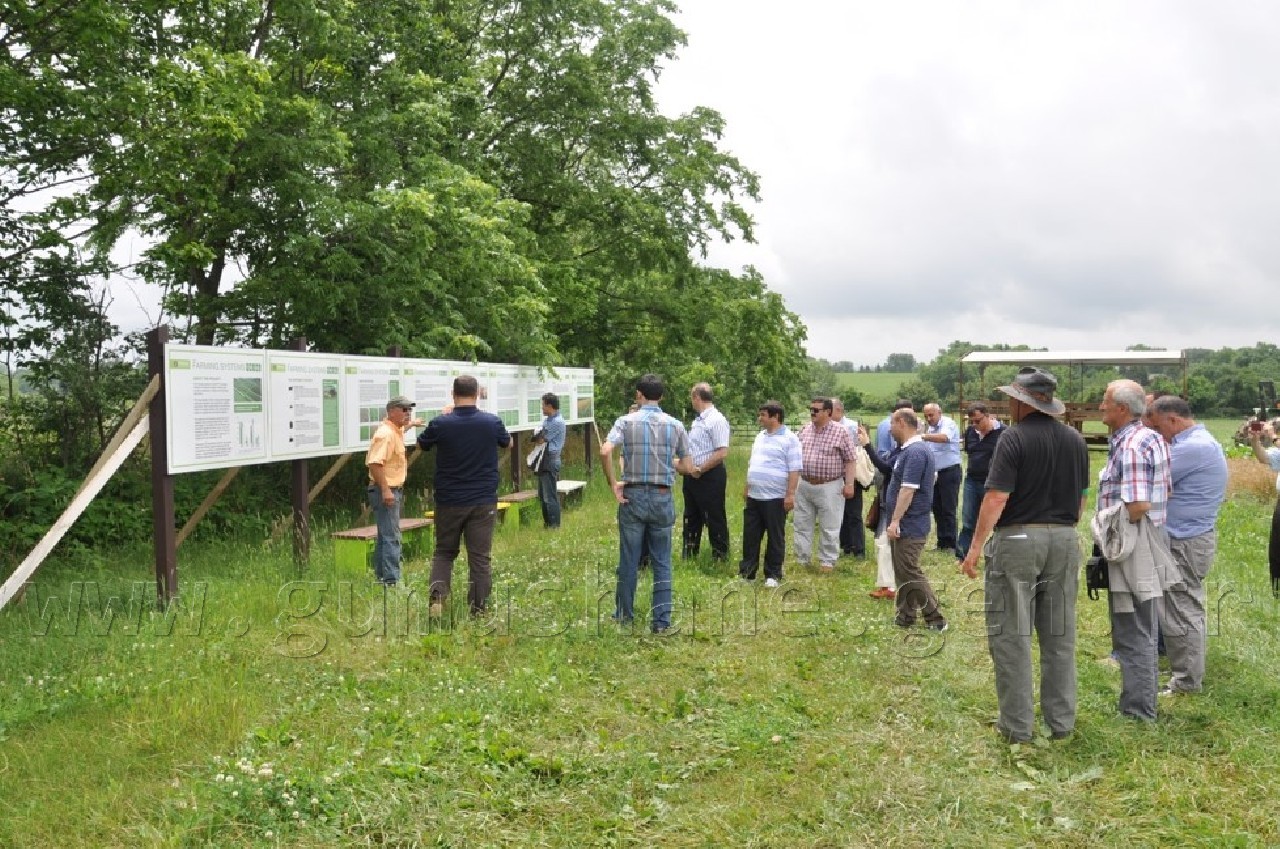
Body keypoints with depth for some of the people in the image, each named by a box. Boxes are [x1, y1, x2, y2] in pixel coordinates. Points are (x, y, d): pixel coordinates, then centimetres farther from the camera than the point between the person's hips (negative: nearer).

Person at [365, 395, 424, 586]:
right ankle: (391, 581, -14)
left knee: (385, 535, 18)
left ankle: (381, 576, 28)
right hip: (385, 491, -11)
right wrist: (385, 490, -31)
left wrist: (410, 425, 48)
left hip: (393, 490, 11)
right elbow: (374, 463, -29)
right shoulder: (385, 433, -20)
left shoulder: (396, 430, 11)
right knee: (391, 537, -13)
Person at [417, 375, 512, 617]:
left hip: (449, 501, 0)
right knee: (479, 557, 6)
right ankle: (478, 610, 8)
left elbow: (422, 445, 10)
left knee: (444, 552, 16)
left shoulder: (440, 423, -12)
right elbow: (507, 442, 16)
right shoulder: (492, 422, -7)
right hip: (483, 501, 0)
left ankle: (437, 596, -2)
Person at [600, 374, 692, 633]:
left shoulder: (626, 422, -5)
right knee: (662, 563, 8)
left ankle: (624, 613, 25)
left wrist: (613, 484, -10)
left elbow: (605, 452, -21)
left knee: (628, 560, 12)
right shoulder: (675, 425, 0)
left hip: (632, 496, -1)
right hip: (662, 498, 1)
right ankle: (661, 621, 9)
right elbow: (687, 466, 3)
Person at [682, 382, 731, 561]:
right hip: (692, 476, 9)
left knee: (714, 518, 1)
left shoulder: (717, 420, -16)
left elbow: (722, 452, -23)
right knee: (691, 517, 17)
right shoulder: (698, 420, 12)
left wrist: (700, 470, -18)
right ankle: (688, 555, 29)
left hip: (709, 476, -9)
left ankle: (720, 556, 12)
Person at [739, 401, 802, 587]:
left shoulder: (789, 439, -9)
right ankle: (747, 573, 18)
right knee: (750, 536, 10)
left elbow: (794, 469, -13)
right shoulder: (760, 436, 14)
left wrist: (790, 495, -18)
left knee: (775, 538, 3)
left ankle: (773, 575, 12)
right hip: (754, 496, 7)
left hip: (775, 497, -7)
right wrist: (747, 487, 20)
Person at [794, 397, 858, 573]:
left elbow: (849, 461, -7)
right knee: (802, 525, 11)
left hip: (829, 487, -5)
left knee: (829, 528, 4)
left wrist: (849, 484, -12)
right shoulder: (805, 430, 7)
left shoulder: (840, 432, -8)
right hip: (804, 485, 5)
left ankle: (827, 562, 15)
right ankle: (801, 560, 22)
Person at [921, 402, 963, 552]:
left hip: (950, 472, -8)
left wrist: (923, 436, -44)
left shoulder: (949, 423, -11)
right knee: (936, 508, 10)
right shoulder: (930, 428, 12)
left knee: (948, 510, -4)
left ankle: (951, 544, 3)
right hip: (935, 473, 8)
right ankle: (942, 542, 19)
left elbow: (944, 438, -33)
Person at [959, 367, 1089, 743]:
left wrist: (976, 546, -15)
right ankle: (1061, 721, 20)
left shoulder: (1014, 439, -11)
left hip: (1018, 539, -6)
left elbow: (997, 498, -17)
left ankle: (1018, 724, 5)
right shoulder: (1075, 440, 8)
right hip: (1064, 540, 6)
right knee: (1060, 635, 13)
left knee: (1012, 634, 2)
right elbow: (1082, 498, 15)